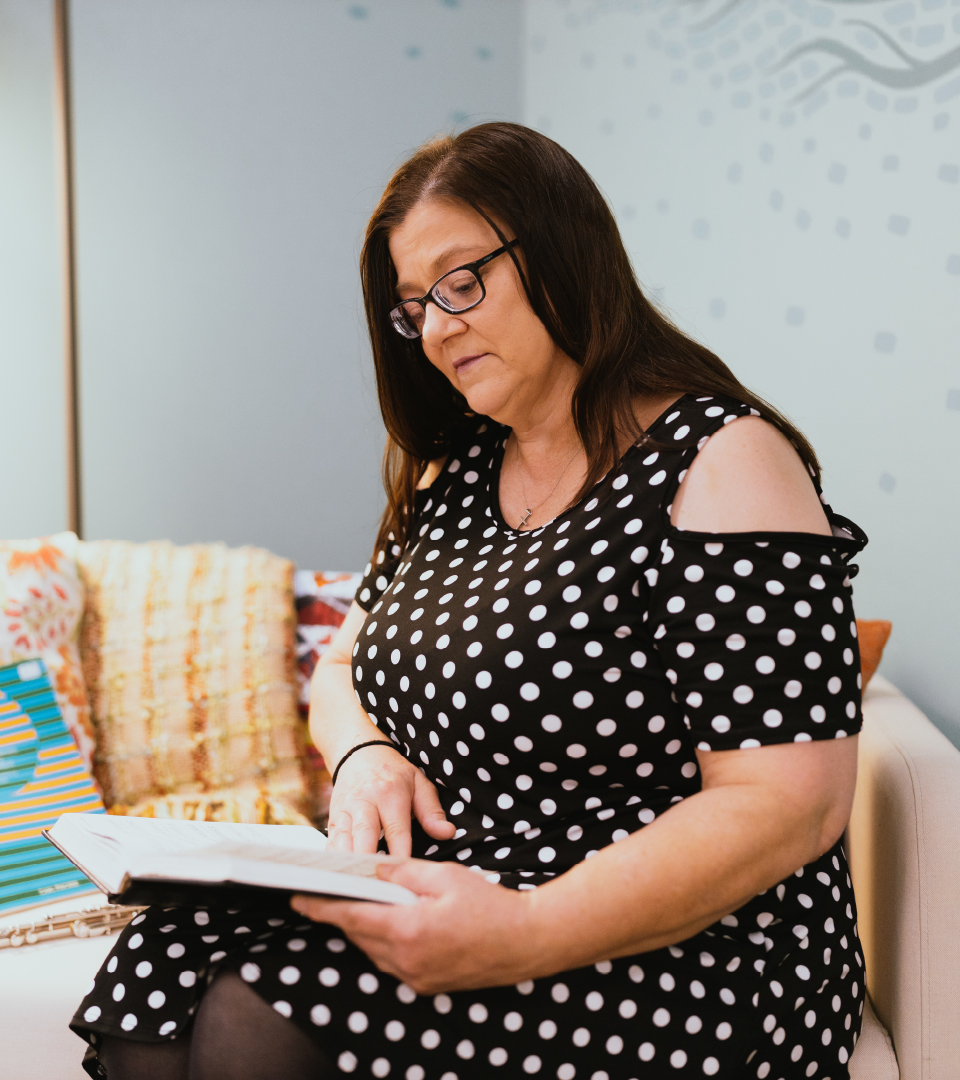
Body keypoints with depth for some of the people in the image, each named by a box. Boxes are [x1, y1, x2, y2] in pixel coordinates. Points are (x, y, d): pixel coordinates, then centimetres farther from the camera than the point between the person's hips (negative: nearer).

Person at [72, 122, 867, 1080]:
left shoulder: (717, 463, -11)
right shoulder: (455, 471, 13)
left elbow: (790, 806, -19)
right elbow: (347, 665, 21)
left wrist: (527, 935, -27)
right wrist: (364, 754, -4)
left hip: (670, 952, -6)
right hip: (434, 890, 7)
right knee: (158, 995, -18)